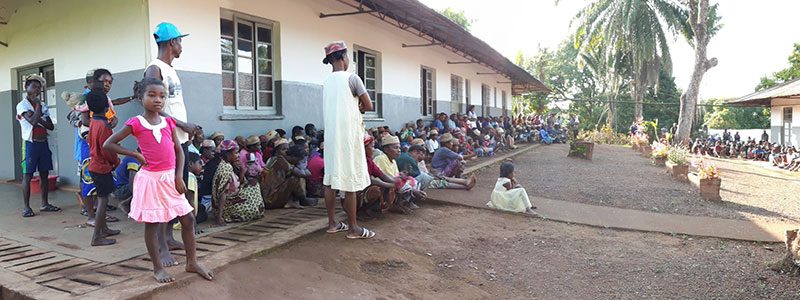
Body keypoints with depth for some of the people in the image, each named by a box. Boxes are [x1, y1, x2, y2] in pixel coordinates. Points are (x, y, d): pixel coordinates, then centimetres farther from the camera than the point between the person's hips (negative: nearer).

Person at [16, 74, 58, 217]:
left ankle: (45, 204, 16)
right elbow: (33, 121, -21)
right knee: (27, 176, -3)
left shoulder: (43, 105, 11)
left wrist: (39, 120, -12)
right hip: (30, 144, -5)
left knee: (44, 174, 8)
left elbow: (51, 126, 6)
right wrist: (38, 103, -12)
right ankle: (26, 207, 2)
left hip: (43, 142, 5)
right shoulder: (22, 105, -5)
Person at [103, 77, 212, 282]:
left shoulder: (169, 123, 6)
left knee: (188, 219, 6)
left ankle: (192, 262, 19)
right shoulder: (136, 123, -6)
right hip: (150, 179, -5)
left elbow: (179, 151, 8)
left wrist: (179, 177, -1)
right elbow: (108, 144, -2)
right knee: (152, 224, 5)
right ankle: (158, 268, 17)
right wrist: (135, 155, -9)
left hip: (170, 178, 5)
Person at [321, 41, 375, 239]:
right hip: (348, 136, -7)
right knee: (350, 182, -3)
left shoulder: (327, 82, 12)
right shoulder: (351, 78, -10)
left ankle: (332, 223, 18)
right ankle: (353, 228, 3)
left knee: (331, 179, 10)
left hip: (331, 135, 7)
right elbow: (368, 106, -7)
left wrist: (353, 109, 6)